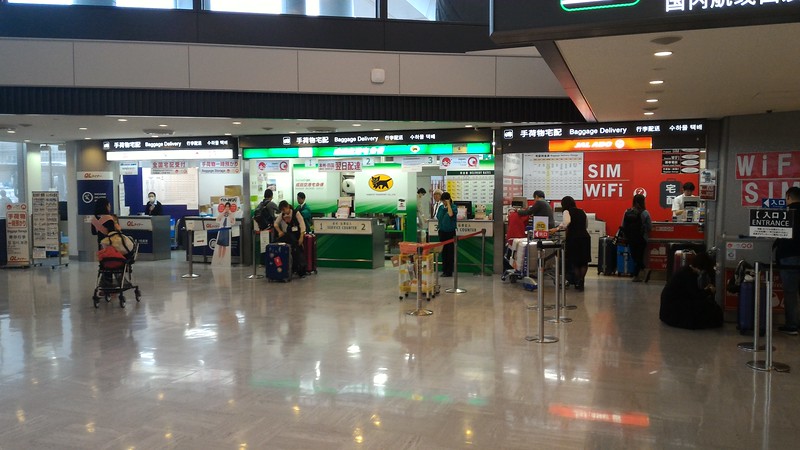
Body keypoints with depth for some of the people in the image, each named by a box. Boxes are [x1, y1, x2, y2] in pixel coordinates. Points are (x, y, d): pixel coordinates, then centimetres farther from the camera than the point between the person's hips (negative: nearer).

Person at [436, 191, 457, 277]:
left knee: (450, 252, 0)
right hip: (442, 232, 5)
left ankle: (449, 271, 6)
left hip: (450, 232, -5)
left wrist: (448, 204, -21)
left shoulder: (453, 207, -8)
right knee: (443, 251, 11)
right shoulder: (441, 207, 7)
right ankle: (444, 270, 20)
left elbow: (451, 214, -28)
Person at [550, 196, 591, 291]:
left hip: (573, 238, -4)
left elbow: (566, 222, -19)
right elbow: (586, 225, 21)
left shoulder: (567, 211, 1)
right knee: (584, 261, 11)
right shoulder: (582, 212, 17)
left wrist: (556, 229, -11)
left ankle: (578, 283, 9)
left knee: (574, 261, 6)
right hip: (585, 237, 4)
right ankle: (581, 280, 4)